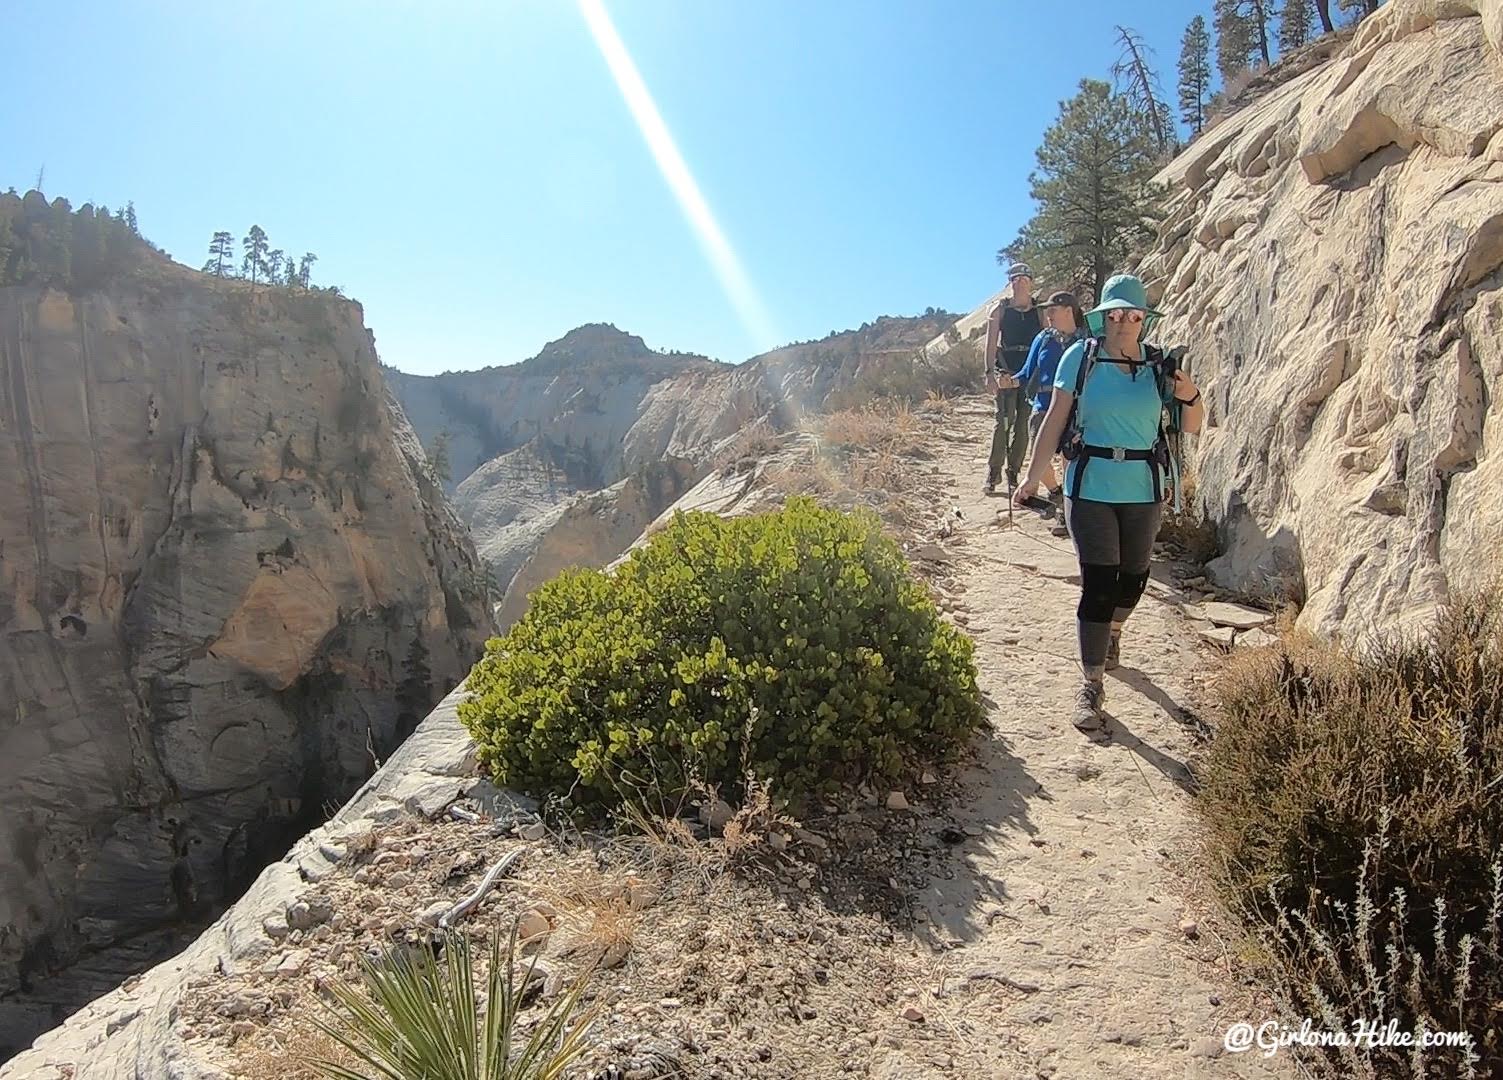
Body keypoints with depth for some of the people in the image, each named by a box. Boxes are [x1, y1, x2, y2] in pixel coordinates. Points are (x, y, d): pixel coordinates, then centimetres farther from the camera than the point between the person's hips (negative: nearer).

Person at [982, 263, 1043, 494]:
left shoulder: (1039, 312, 7)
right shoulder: (1000, 310, 3)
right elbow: (991, 344, -1)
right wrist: (990, 373, -10)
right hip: (1006, 372, -2)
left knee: (1023, 424, 3)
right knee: (1004, 421, -9)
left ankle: (1013, 473, 12)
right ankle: (993, 473, -4)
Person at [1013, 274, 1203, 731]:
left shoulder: (1160, 364, 2)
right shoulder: (1080, 357, -4)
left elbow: (1191, 427, 6)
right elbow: (1055, 419, -3)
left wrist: (1190, 397, -15)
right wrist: (1033, 477, -7)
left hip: (1143, 491, 3)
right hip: (1090, 488, -3)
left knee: (1132, 575, 16)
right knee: (1097, 583, -6)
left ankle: (1112, 632, 49)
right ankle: (1091, 686, 3)